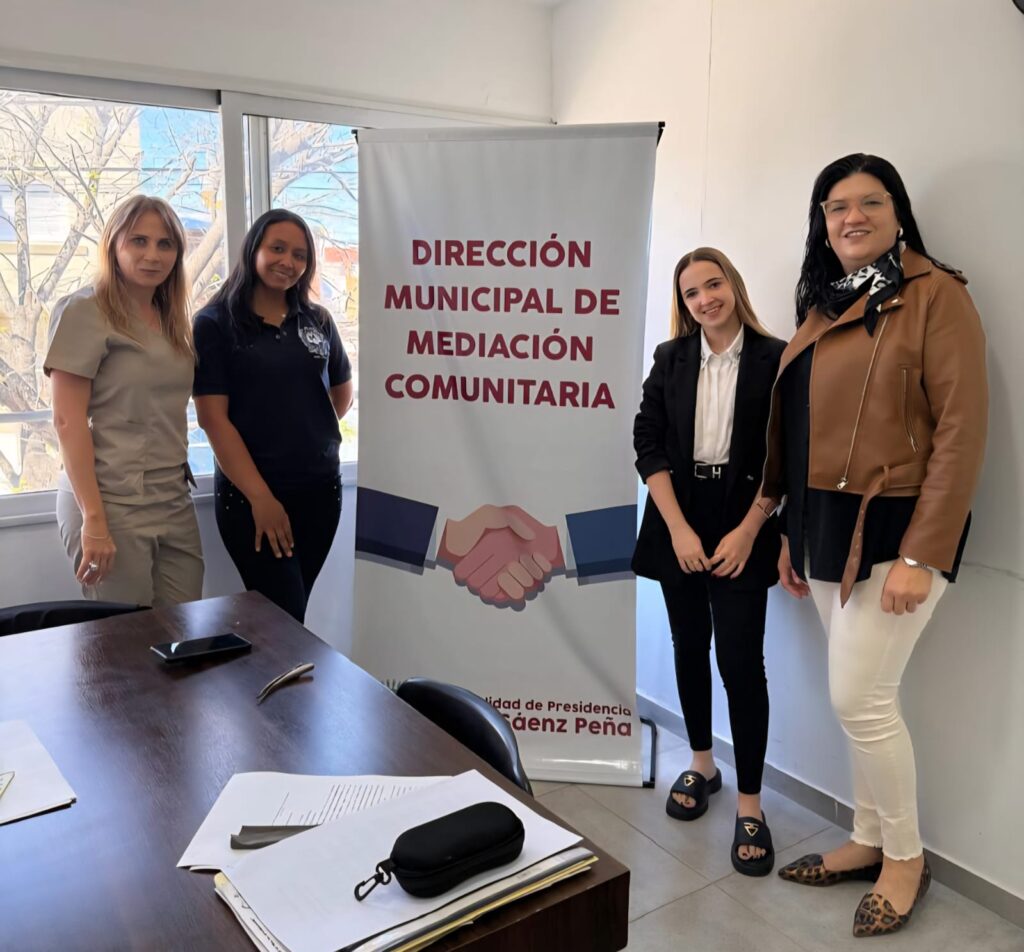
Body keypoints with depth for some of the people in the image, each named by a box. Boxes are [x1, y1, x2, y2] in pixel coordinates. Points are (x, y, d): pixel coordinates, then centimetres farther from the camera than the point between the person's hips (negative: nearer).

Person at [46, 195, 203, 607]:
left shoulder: (171, 319, 14)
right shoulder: (83, 311, -6)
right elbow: (68, 421, -12)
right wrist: (93, 519, -16)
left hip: (175, 501, 6)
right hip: (112, 502, -6)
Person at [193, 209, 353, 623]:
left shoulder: (318, 321, 8)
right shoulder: (215, 323, -4)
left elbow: (342, 392, 23)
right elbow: (213, 417, -11)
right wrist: (260, 497, -16)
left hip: (321, 488, 4)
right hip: (249, 494, -4)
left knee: (293, 618, 12)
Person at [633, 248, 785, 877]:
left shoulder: (774, 358, -4)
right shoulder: (671, 359, 4)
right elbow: (648, 444, -1)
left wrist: (746, 532, -12)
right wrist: (678, 529, -10)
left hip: (741, 527, -3)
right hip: (678, 525, 3)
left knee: (740, 661, -5)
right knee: (689, 648, 13)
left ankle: (750, 803, 9)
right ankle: (702, 765, 33)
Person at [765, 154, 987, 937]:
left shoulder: (936, 294, -8)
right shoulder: (823, 306, 14)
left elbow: (962, 430, -14)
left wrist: (922, 555, -18)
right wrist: (792, 535, 13)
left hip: (894, 528, -6)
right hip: (829, 527, 7)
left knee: (860, 697, -3)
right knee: (860, 696, 14)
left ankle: (907, 859, 20)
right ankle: (869, 842, 30)